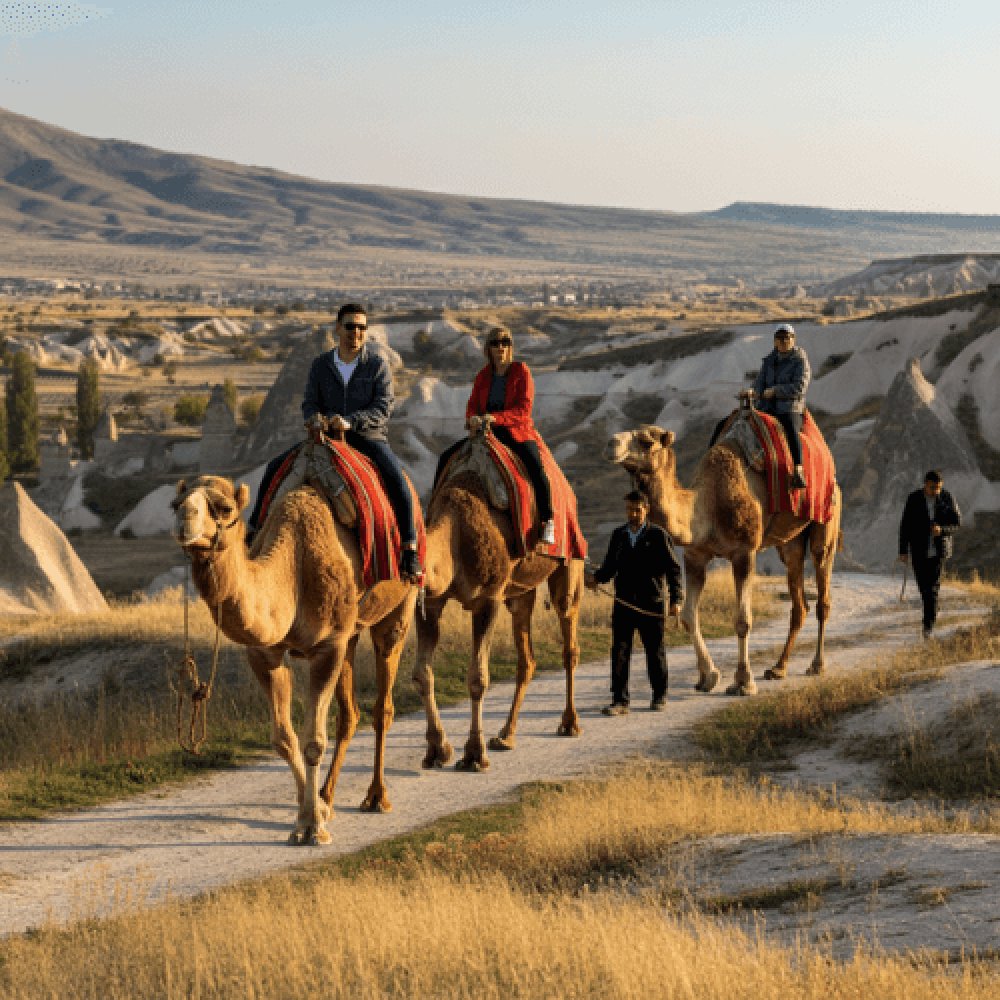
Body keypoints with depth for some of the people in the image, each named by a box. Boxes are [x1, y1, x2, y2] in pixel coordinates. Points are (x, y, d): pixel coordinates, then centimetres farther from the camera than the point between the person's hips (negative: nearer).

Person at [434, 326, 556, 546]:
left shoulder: (521, 371, -4)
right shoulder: (484, 375, 11)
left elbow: (523, 411, -13)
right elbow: (472, 406, 9)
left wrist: (494, 418, -25)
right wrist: (472, 419, -16)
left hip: (517, 432, -5)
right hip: (486, 432, 5)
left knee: (535, 467, -34)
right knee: (446, 457, -8)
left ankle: (548, 522, -29)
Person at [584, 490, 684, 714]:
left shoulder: (658, 536, 0)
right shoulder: (618, 535, 12)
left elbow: (673, 568, -1)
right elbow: (610, 567, 15)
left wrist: (676, 599, -9)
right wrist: (596, 578, -6)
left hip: (651, 603, -3)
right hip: (623, 602, 3)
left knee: (655, 651, 7)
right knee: (619, 651, -4)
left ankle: (660, 696, 23)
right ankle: (620, 700, -1)